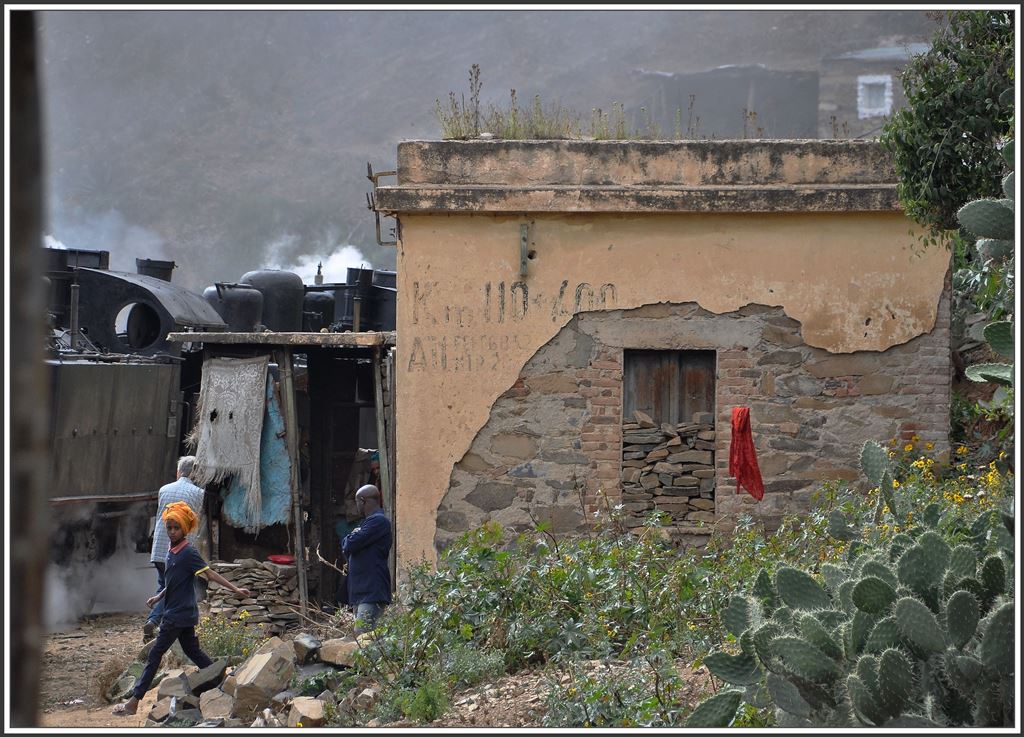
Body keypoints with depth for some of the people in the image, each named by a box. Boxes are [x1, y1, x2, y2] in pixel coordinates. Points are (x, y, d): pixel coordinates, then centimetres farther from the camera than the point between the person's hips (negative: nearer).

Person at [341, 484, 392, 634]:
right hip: (361, 591, 11)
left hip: (372, 592, -11)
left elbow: (349, 546, -18)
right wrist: (352, 539, -1)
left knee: (362, 633, -19)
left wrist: (351, 537, 6)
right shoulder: (369, 521, 22)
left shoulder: (378, 521, -12)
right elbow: (346, 548, 21)